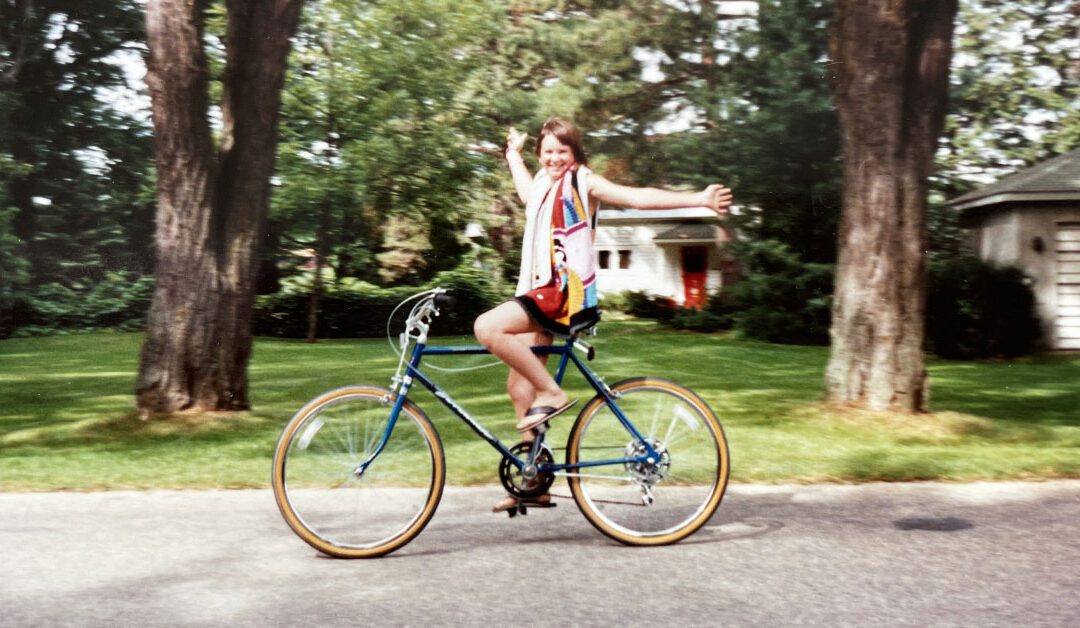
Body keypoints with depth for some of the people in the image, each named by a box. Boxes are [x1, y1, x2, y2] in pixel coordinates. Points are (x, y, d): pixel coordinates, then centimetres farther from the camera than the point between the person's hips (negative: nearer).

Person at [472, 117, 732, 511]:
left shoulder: (583, 183, -2)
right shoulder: (542, 186, 20)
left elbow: (639, 197, -15)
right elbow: (525, 190, 47)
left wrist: (698, 199, -27)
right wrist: (513, 152, 62)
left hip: (567, 294, -9)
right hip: (539, 293, 9)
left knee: (487, 327, -27)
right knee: (519, 384, 6)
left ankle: (552, 394, -15)